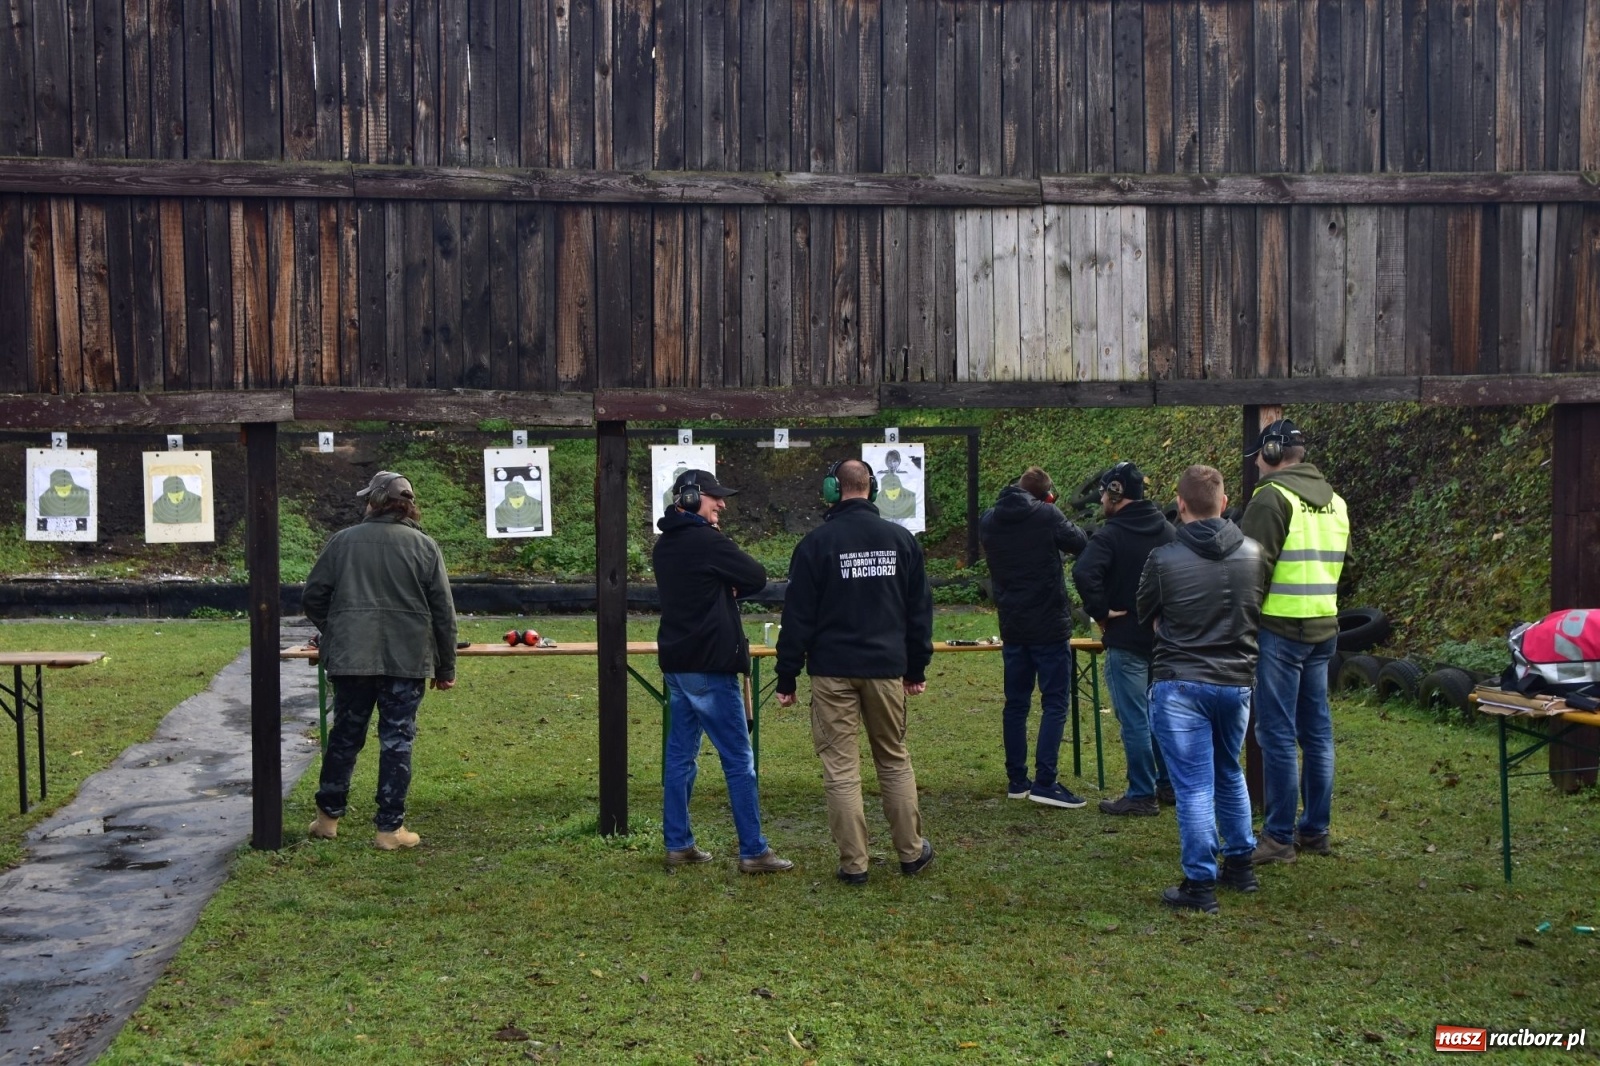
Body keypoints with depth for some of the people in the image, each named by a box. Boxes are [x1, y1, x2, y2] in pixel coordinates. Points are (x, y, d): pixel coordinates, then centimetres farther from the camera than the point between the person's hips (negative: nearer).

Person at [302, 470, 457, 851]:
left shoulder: (342, 541, 2)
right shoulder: (424, 547, 0)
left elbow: (313, 598, 5)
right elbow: (443, 612, -1)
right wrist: (446, 667, 6)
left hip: (350, 659, 1)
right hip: (406, 662, -1)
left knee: (345, 736, 15)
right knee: (397, 741, 4)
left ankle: (328, 816, 26)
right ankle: (391, 829, 6)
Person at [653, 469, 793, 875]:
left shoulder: (664, 546, 12)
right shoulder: (708, 542, -15)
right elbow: (757, 578, -8)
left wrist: (722, 588, -2)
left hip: (676, 662, 9)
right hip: (709, 666, -9)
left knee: (680, 754, 12)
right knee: (739, 760, -4)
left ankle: (678, 844, 16)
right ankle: (753, 852, -1)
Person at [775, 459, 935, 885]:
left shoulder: (816, 543, -6)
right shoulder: (901, 539, 5)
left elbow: (798, 615, -6)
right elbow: (920, 608, 10)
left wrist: (787, 676, -1)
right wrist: (917, 668, 19)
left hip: (833, 672, -3)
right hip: (887, 669, 3)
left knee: (841, 767, 2)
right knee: (895, 760, 15)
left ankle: (853, 862, 4)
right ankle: (912, 852, 21)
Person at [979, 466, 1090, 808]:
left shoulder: (989, 521, 4)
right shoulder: (1046, 516, -12)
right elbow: (1080, 543, 0)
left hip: (1012, 626, 6)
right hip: (1049, 625, -5)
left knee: (1016, 703, 12)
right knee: (1055, 703, -1)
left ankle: (1016, 780, 15)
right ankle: (1045, 782, -7)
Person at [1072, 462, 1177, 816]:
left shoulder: (1111, 534, -16)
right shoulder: (1167, 530, 6)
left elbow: (1083, 573, -30)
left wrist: (1100, 611, -17)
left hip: (1126, 641, -7)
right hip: (1165, 637, 7)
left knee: (1134, 719, -1)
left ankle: (1142, 795, 3)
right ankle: (1168, 784, 26)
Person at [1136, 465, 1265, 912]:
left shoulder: (1164, 559, -13)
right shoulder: (1253, 554, -2)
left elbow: (1148, 616, 2)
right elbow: (1258, 611, 12)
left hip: (1179, 683, -4)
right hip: (1237, 681, 4)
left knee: (1194, 785, 0)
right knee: (1229, 773, 22)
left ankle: (1200, 883, 3)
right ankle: (1240, 864, 31)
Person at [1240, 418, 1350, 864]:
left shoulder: (1273, 497, -12)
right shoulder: (1335, 501, 15)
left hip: (1280, 628, -8)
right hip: (1325, 627, 8)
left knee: (1277, 734, -4)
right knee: (1317, 731, 13)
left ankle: (1279, 837, -1)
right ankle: (1315, 830, 21)